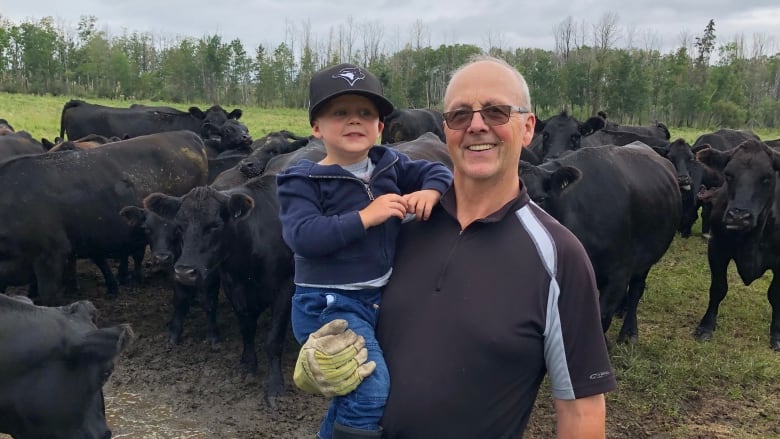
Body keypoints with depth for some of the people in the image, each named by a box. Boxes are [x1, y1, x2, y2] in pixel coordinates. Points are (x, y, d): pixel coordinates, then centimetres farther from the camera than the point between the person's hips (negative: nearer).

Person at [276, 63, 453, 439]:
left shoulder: (389, 166, 4)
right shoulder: (303, 181, -11)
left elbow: (438, 171, 10)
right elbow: (302, 236, -24)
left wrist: (430, 191, -13)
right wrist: (365, 216, -27)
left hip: (379, 298, 7)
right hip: (327, 303, -7)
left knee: (355, 391, 23)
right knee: (371, 385, -23)